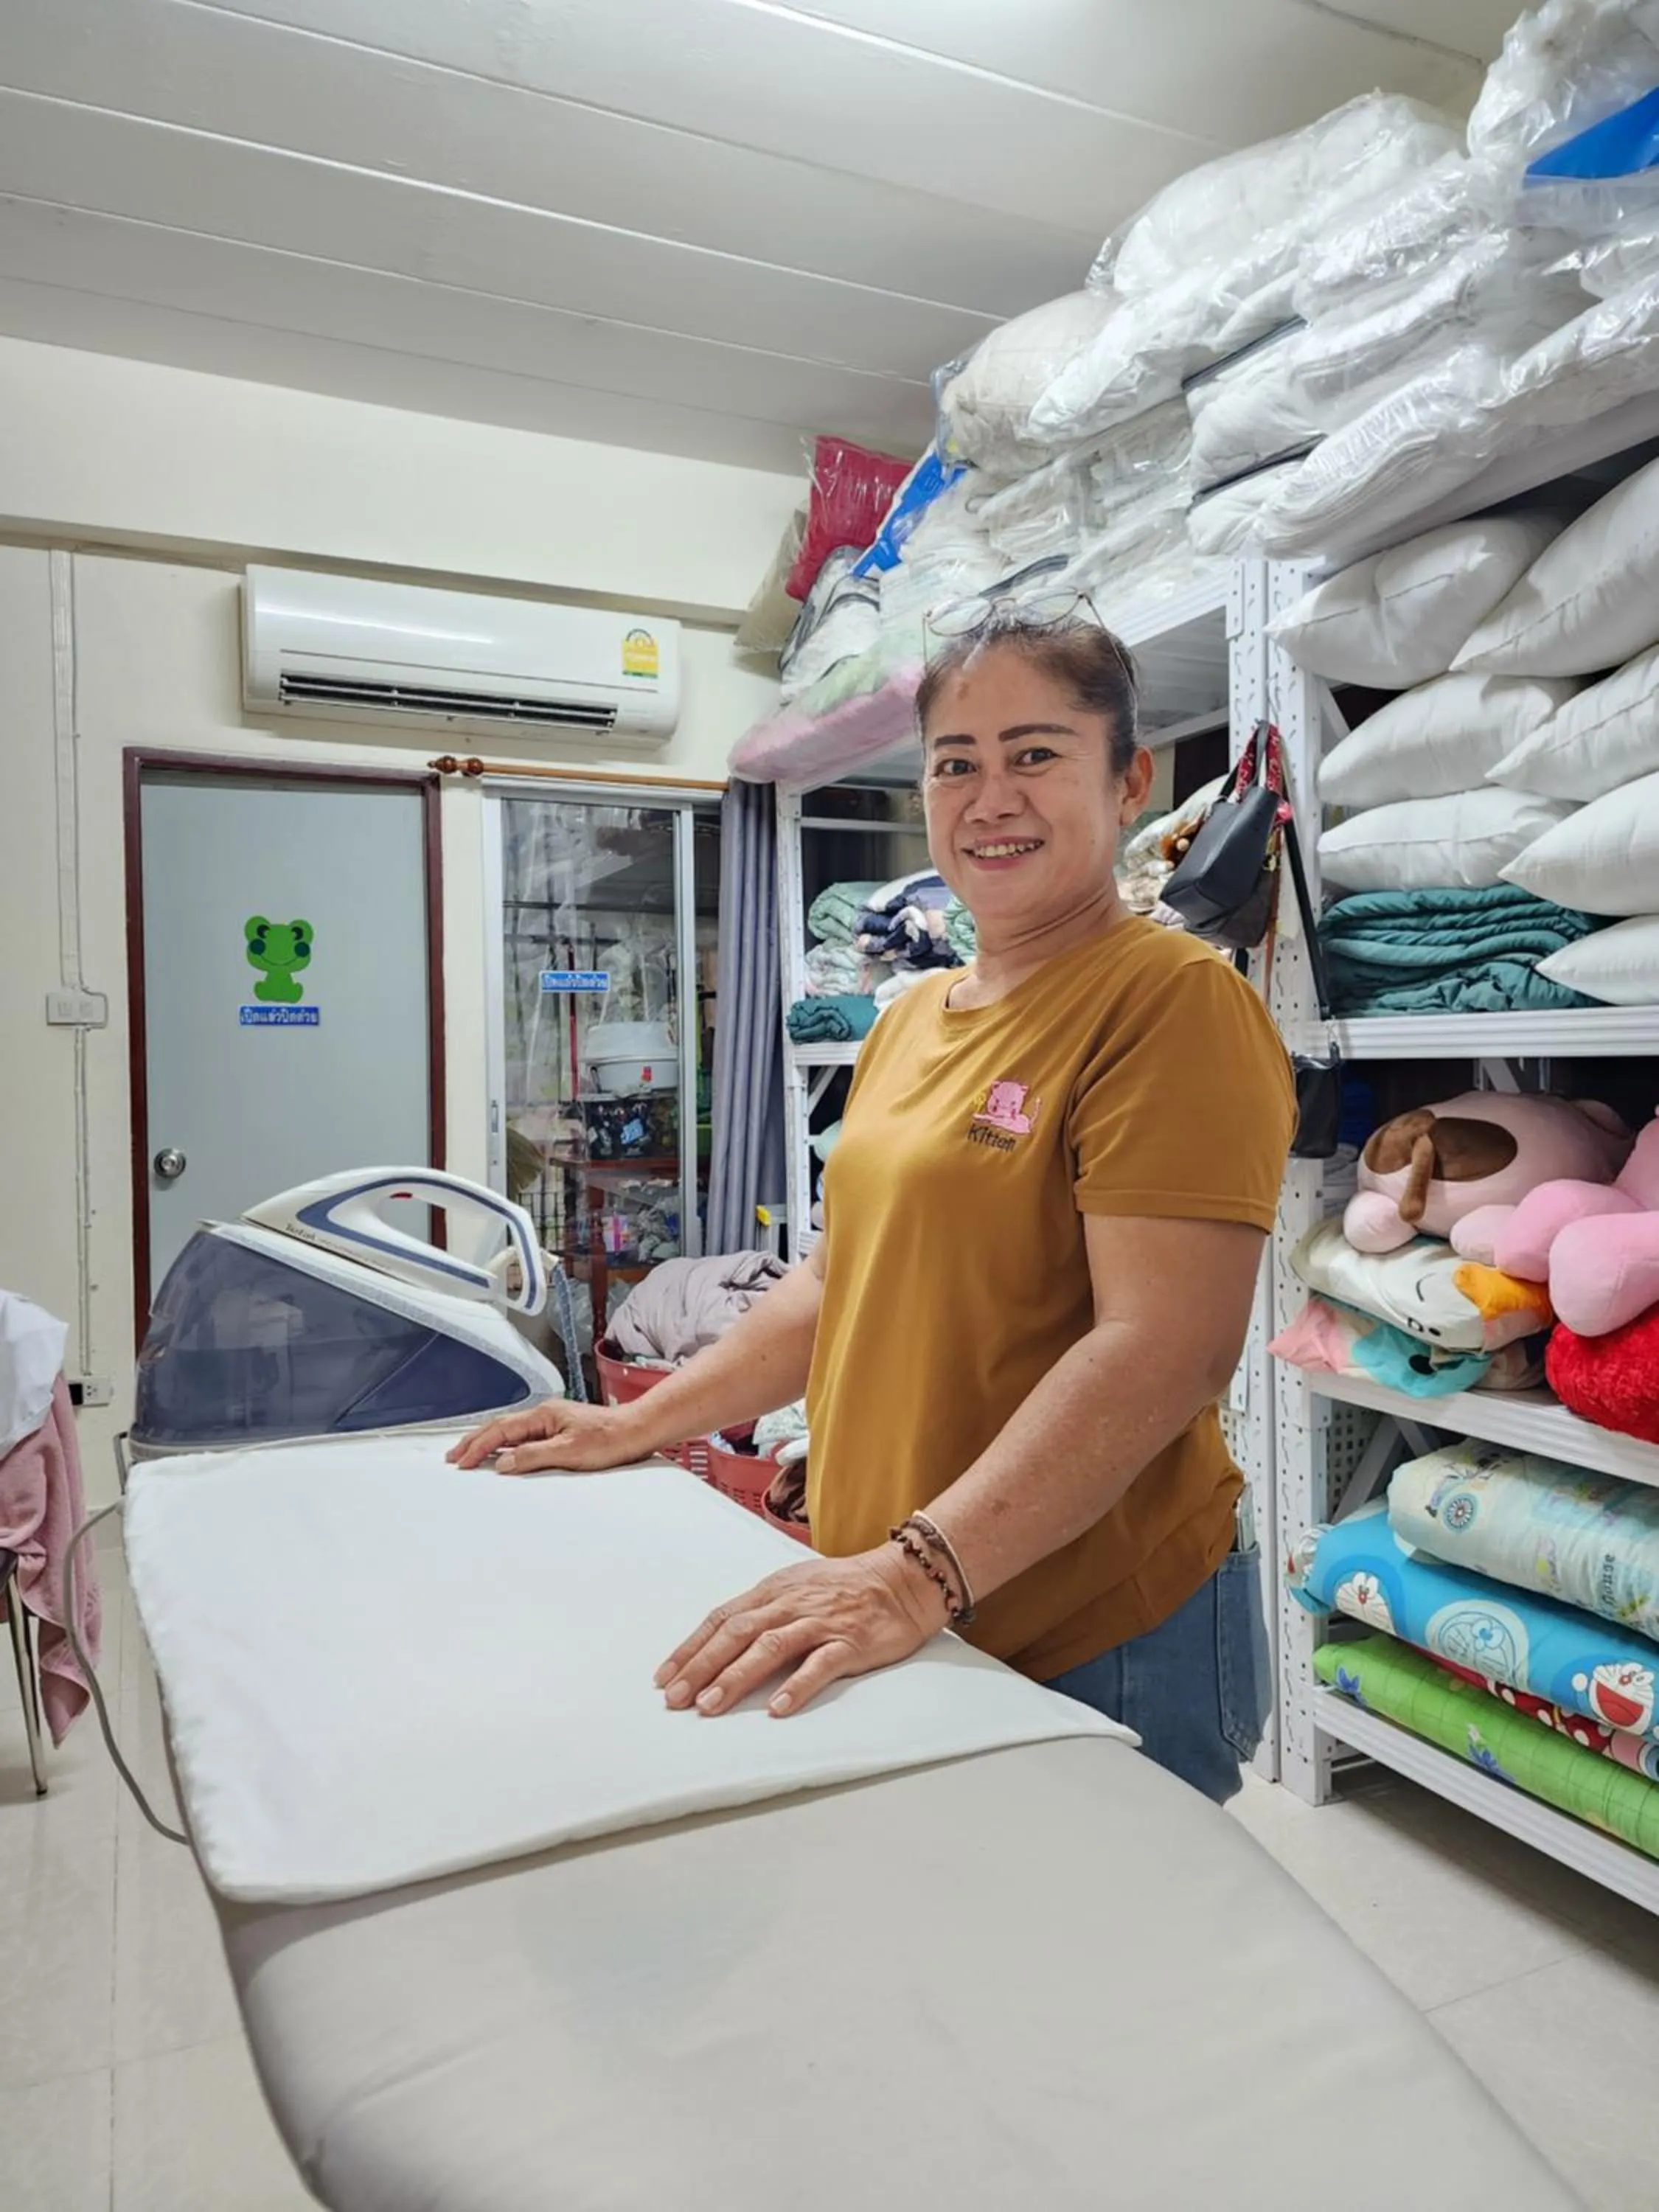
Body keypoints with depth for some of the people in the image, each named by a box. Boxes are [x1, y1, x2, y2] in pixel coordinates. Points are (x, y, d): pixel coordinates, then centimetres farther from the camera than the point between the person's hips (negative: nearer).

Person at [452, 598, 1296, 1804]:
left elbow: (1164, 1345, -23)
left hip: (1097, 1646, -7)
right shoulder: (912, 1018, 11)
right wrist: (640, 1424, 12)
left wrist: (921, 1570, -29)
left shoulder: (1172, 999, -14)